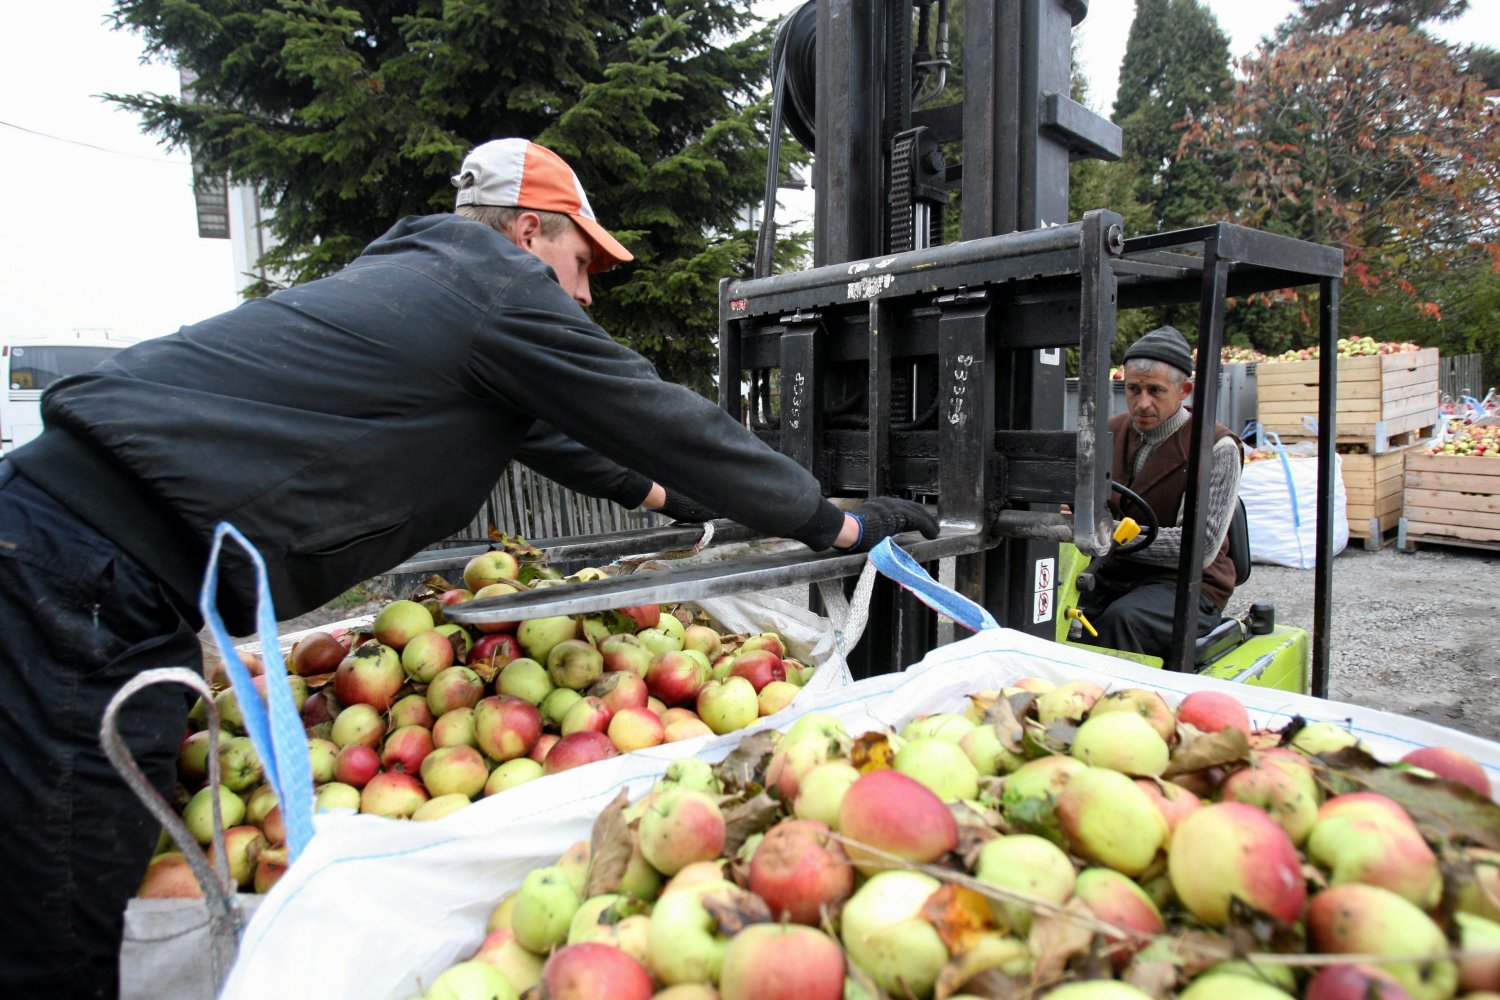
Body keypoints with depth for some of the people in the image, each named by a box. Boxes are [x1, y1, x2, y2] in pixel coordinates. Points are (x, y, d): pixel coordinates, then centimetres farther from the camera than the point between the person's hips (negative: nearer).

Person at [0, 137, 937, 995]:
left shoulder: (418, 274, 23)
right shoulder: (502, 284, -5)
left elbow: (536, 424, 35)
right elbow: (668, 421, -3)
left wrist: (648, 485, 44)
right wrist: (839, 523, 8)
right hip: (103, 570, -10)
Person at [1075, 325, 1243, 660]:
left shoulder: (1215, 448, -9)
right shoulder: (1112, 432, 8)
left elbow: (1202, 547, -17)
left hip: (1185, 585, -4)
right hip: (1114, 572, 5)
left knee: (1123, 618, -34)